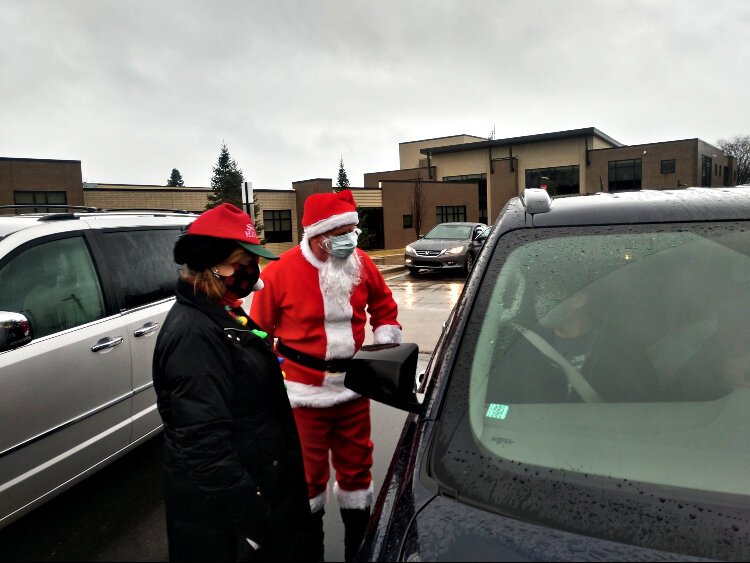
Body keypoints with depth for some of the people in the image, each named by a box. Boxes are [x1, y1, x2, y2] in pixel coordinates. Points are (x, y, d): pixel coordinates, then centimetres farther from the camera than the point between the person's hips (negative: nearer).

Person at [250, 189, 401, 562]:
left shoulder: (362, 265, -4)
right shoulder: (281, 272, -15)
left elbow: (384, 307, 13)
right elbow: (260, 331, -5)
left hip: (354, 387, 4)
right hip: (304, 392, -4)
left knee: (356, 466, 18)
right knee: (308, 474, 11)